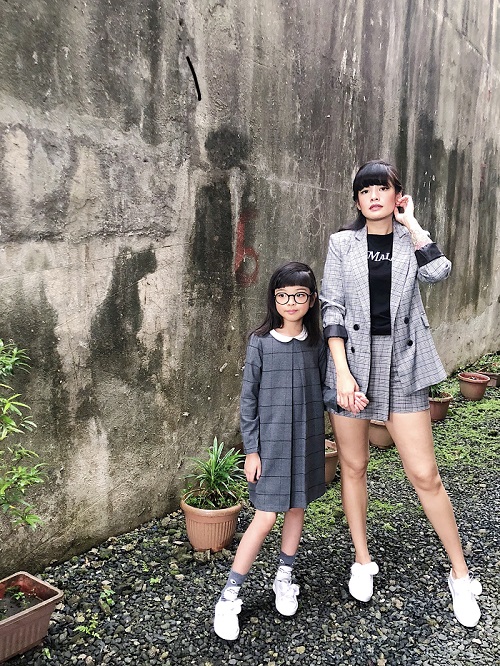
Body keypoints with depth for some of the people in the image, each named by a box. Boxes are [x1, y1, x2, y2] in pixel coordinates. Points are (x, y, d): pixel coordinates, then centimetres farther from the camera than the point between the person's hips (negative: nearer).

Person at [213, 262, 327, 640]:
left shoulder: (316, 343, 0)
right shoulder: (261, 342, -9)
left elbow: (323, 390, 7)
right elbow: (249, 399, -6)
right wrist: (251, 449, -7)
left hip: (307, 439, 4)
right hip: (271, 441, -3)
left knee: (297, 509, 15)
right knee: (265, 519, -3)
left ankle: (284, 578, 37)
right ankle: (229, 596, 12)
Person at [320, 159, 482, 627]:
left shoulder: (410, 241, 6)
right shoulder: (343, 243, 3)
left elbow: (439, 273, -15)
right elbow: (332, 308, -3)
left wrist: (411, 223, -5)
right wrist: (342, 371, -12)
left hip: (402, 364, 0)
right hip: (352, 361, 1)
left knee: (425, 475, 1)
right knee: (353, 466, 11)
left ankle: (460, 576, 19)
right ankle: (362, 562, 31)